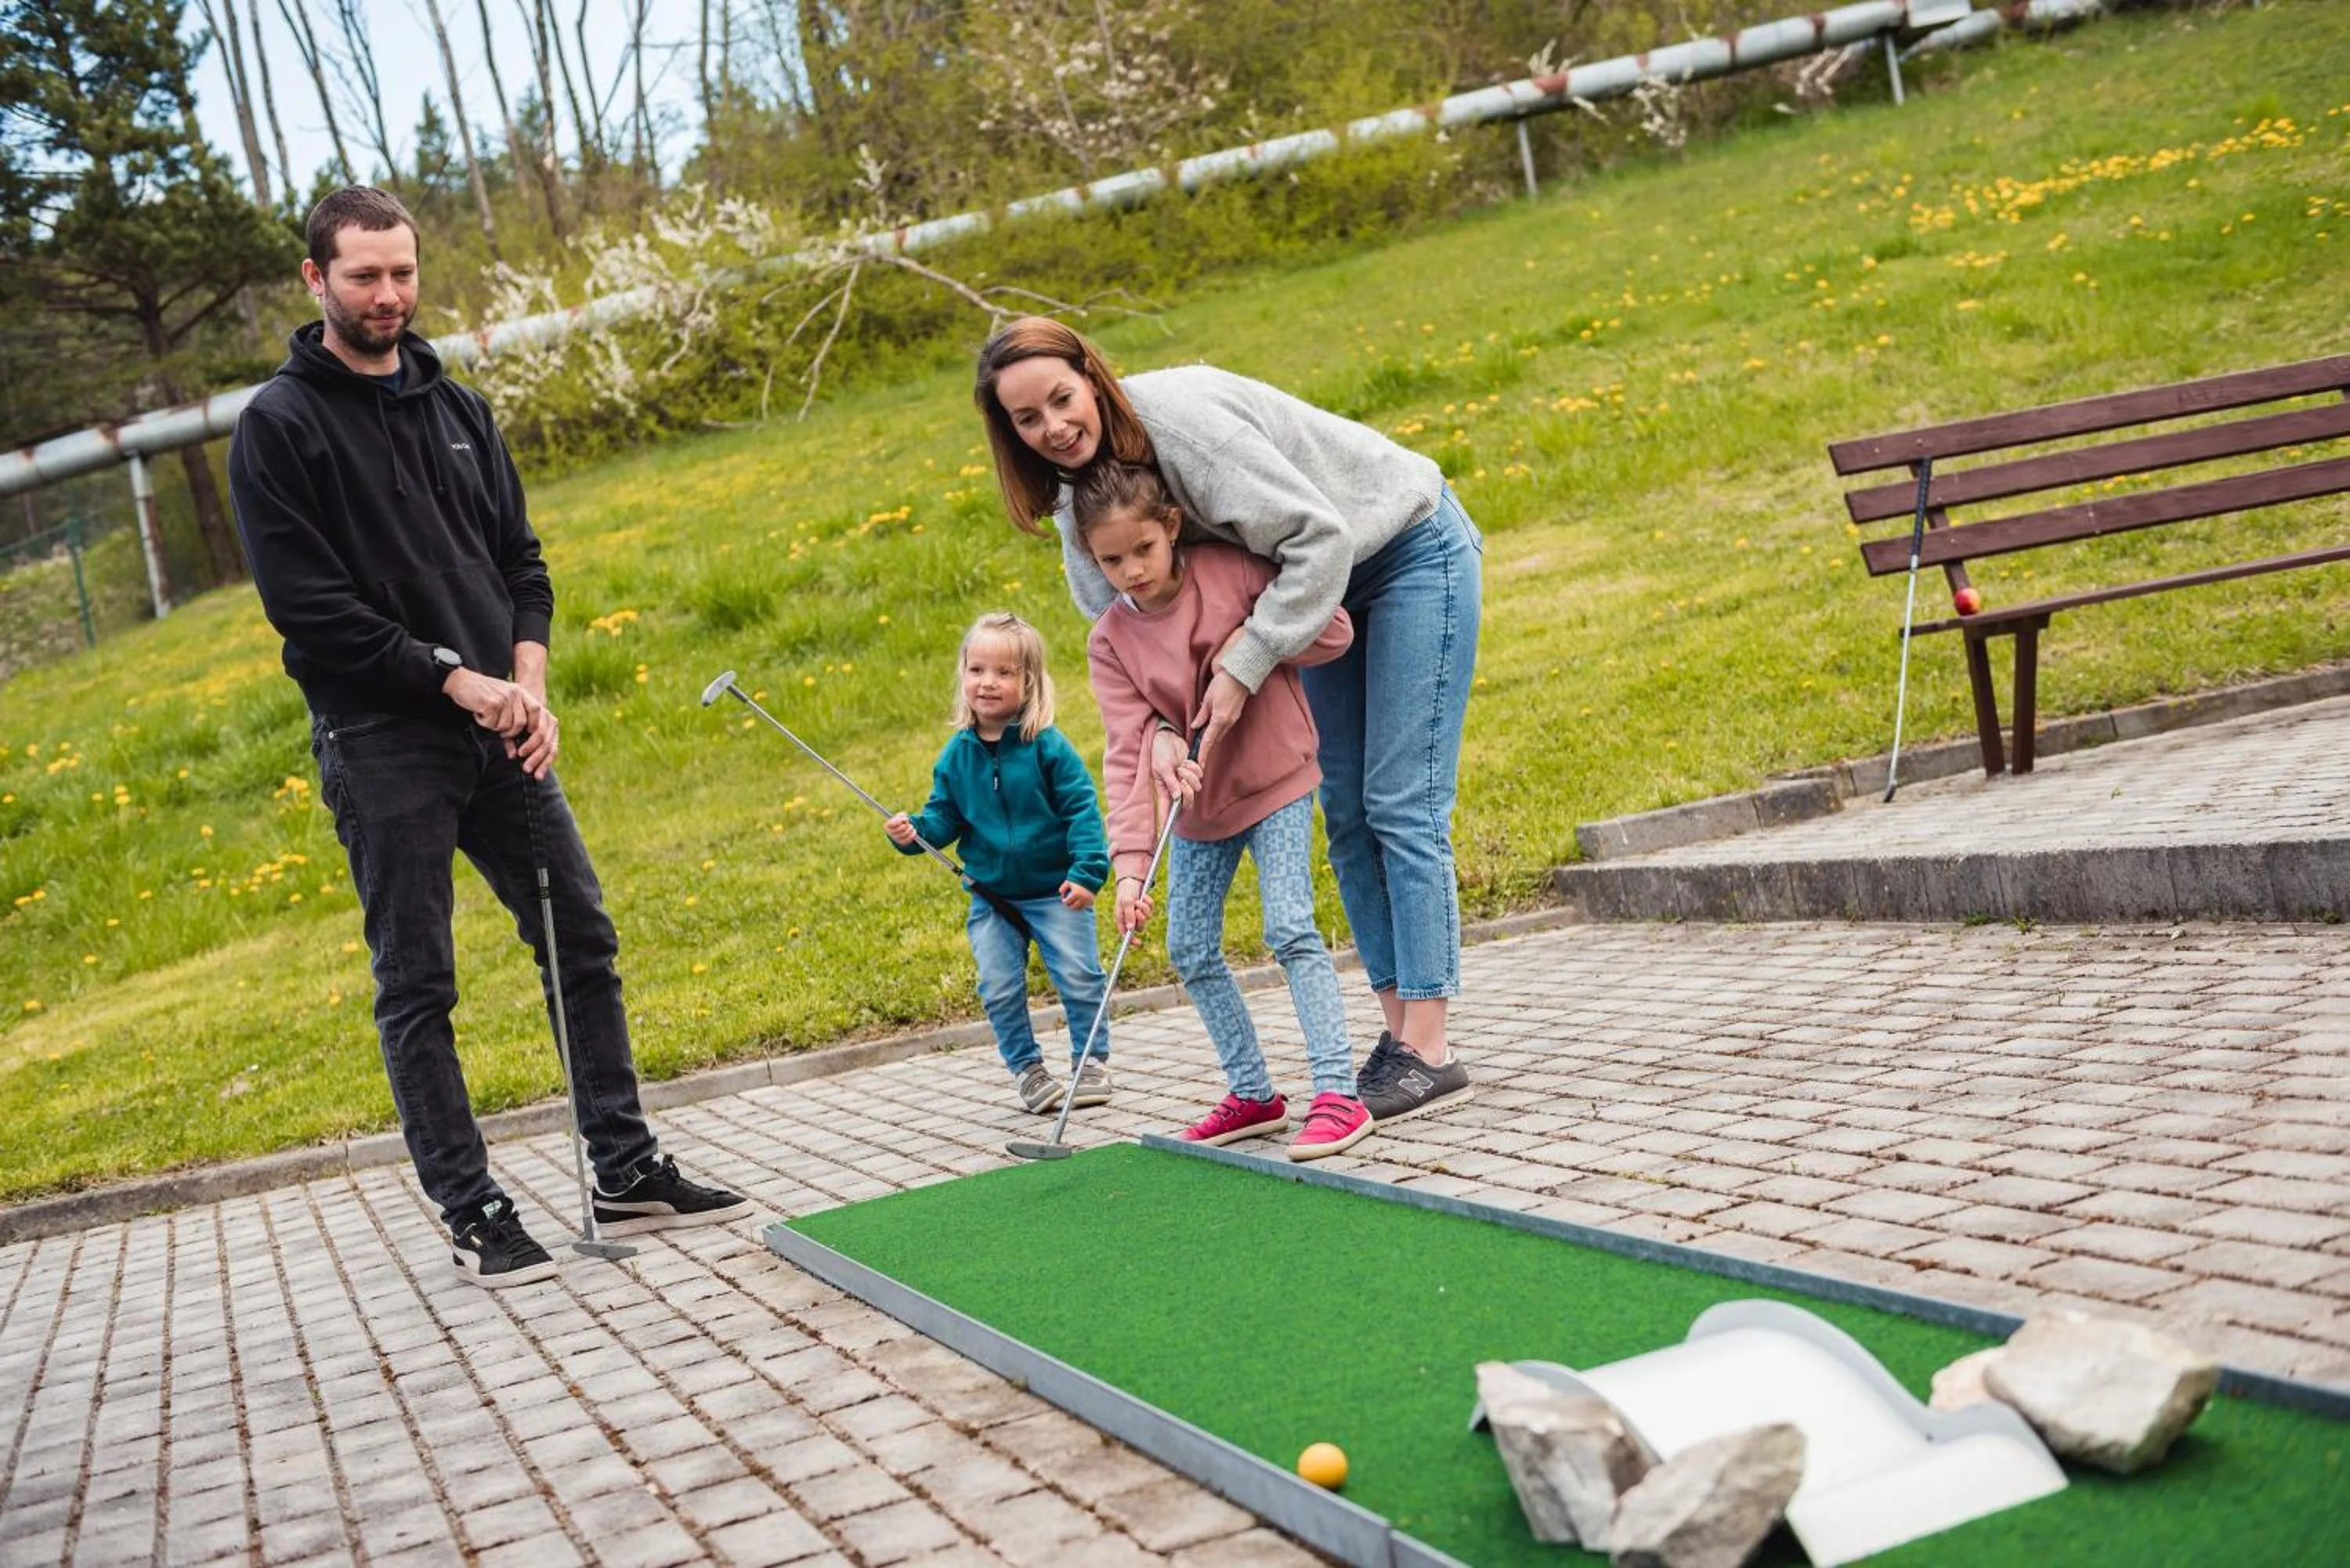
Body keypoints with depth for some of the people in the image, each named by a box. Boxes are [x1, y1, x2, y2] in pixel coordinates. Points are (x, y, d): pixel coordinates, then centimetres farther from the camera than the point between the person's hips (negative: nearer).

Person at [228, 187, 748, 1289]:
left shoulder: (458, 408, 13)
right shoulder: (279, 425, -5)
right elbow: (306, 601, -12)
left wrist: (529, 689, -3)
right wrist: (454, 678, -15)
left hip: (501, 736, 6)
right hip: (381, 748, -6)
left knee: (582, 945, 7)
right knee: (416, 988, 0)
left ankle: (629, 1177, 17)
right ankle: (474, 1218, 8)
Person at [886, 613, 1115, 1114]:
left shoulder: (1047, 746, -12)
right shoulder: (957, 754, -1)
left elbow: (1081, 809, -12)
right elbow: (945, 816, 6)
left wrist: (1087, 871, -19)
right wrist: (914, 831, -15)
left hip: (1055, 890, -3)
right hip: (991, 897, 3)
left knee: (1079, 976, -2)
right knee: (999, 989, 4)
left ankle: (1091, 1062, 17)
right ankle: (1026, 1068, 20)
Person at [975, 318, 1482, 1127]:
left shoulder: (1178, 417, -31)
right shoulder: (1082, 494, -5)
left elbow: (1318, 536, -30)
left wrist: (1242, 669, -28)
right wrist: (1162, 724, -22)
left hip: (1413, 550, -8)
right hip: (1338, 581, 8)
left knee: (1401, 805, -11)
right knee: (1346, 811, 6)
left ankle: (1430, 1054, -8)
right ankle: (1399, 1031, 11)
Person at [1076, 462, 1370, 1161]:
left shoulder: (1231, 570, -16)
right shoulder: (1111, 641, -11)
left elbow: (1334, 629, -9)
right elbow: (1128, 754, -17)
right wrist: (1130, 863, -27)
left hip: (1275, 783, -4)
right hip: (1198, 803, 5)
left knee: (1290, 927, -16)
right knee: (1191, 949, 8)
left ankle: (1338, 1092, -13)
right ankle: (1252, 1094, 21)